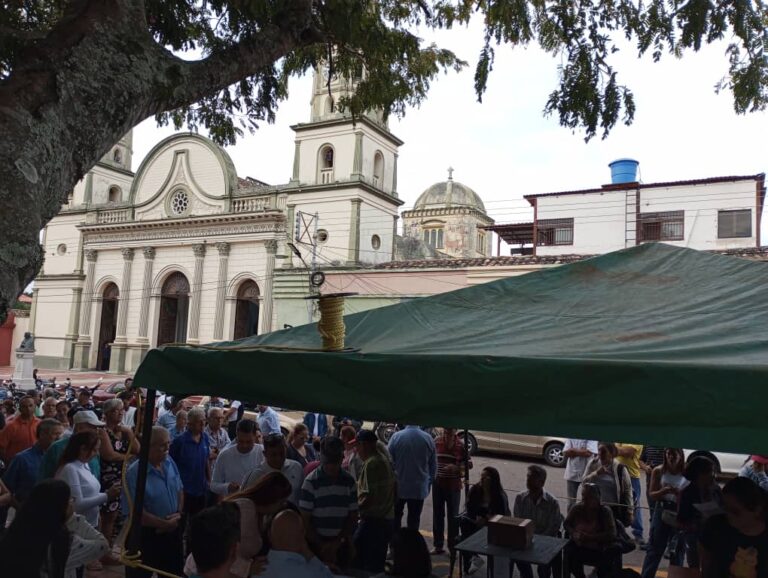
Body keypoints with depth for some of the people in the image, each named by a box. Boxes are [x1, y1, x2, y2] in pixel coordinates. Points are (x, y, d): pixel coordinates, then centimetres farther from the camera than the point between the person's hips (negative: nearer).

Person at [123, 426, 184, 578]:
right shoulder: (134, 473, -24)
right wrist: (165, 524, -18)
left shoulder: (170, 463, -3)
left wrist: (178, 514, -7)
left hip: (173, 531, 6)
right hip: (146, 535, -6)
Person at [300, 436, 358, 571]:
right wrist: (322, 546, -10)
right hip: (316, 544, -3)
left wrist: (337, 542, -6)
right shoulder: (311, 482, -11)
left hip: (341, 545, 3)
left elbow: (353, 516, 4)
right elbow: (305, 519, -9)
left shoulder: (349, 481, -1)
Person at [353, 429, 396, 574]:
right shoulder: (385, 461, 11)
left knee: (358, 561, -1)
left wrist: (354, 508, -7)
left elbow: (369, 496, -21)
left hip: (373, 520, -9)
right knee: (377, 565, 16)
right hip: (387, 519, 9)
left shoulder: (371, 463, -16)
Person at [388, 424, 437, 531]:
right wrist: (429, 482, 13)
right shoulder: (428, 438, -8)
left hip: (398, 486, 0)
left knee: (396, 516, 18)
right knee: (414, 519, 11)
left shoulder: (396, 437, -13)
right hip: (419, 488, 1)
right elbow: (433, 465, 1)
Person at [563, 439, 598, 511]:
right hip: (572, 473, 3)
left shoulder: (591, 439, -8)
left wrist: (573, 451, -10)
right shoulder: (570, 439, 2)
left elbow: (588, 453, -21)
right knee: (571, 501, 12)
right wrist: (581, 451, -15)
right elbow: (565, 454, -4)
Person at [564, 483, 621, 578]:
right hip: (579, 549, 2)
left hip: (599, 551, -2)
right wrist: (573, 533, -16)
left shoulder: (605, 511, -13)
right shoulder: (577, 508, -4)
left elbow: (612, 535, -20)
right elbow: (566, 523, 6)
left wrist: (589, 537, -28)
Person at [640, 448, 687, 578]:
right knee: (654, 548, 5)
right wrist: (663, 491, -19)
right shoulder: (658, 471, -2)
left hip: (681, 515, 0)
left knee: (677, 550, 12)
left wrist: (677, 492, -22)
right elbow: (651, 495, -1)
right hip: (662, 512, 1)